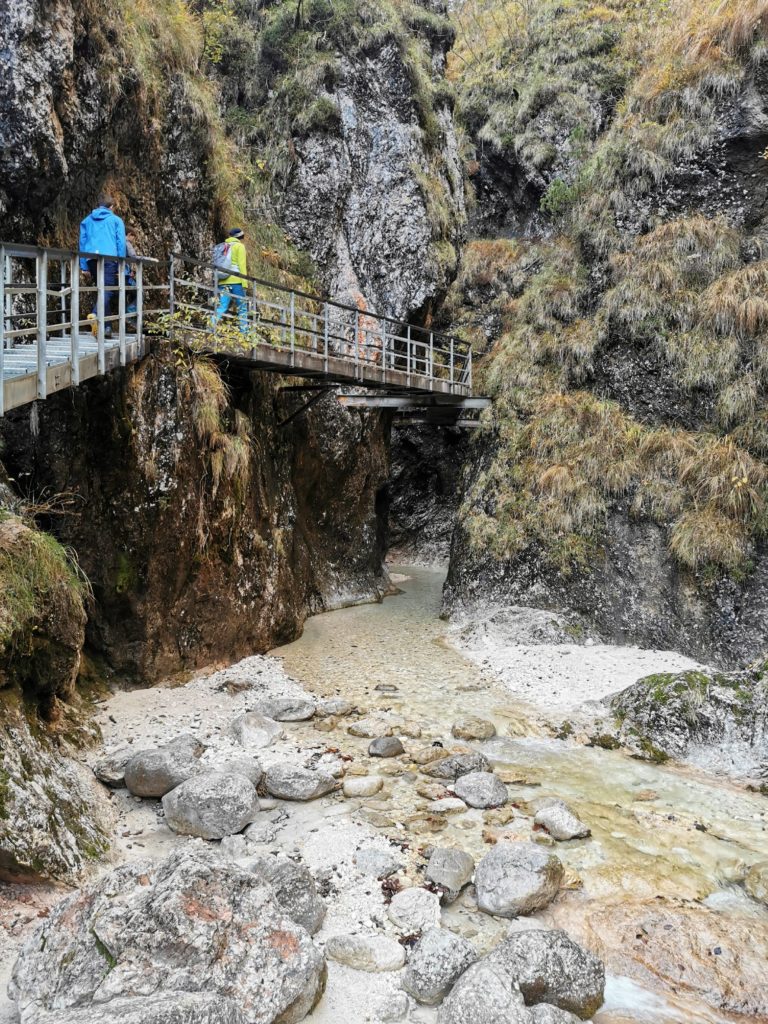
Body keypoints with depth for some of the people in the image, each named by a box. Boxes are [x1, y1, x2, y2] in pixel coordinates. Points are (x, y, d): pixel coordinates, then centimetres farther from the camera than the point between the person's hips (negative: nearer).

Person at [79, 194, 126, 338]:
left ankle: (106, 327, 9)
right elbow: (121, 244, 4)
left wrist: (84, 266, 17)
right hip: (109, 258, -4)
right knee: (108, 290, -11)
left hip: (91, 259, 4)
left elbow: (82, 243, 17)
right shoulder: (116, 220, 11)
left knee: (102, 289, 14)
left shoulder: (87, 220, 21)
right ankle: (95, 314, -39)